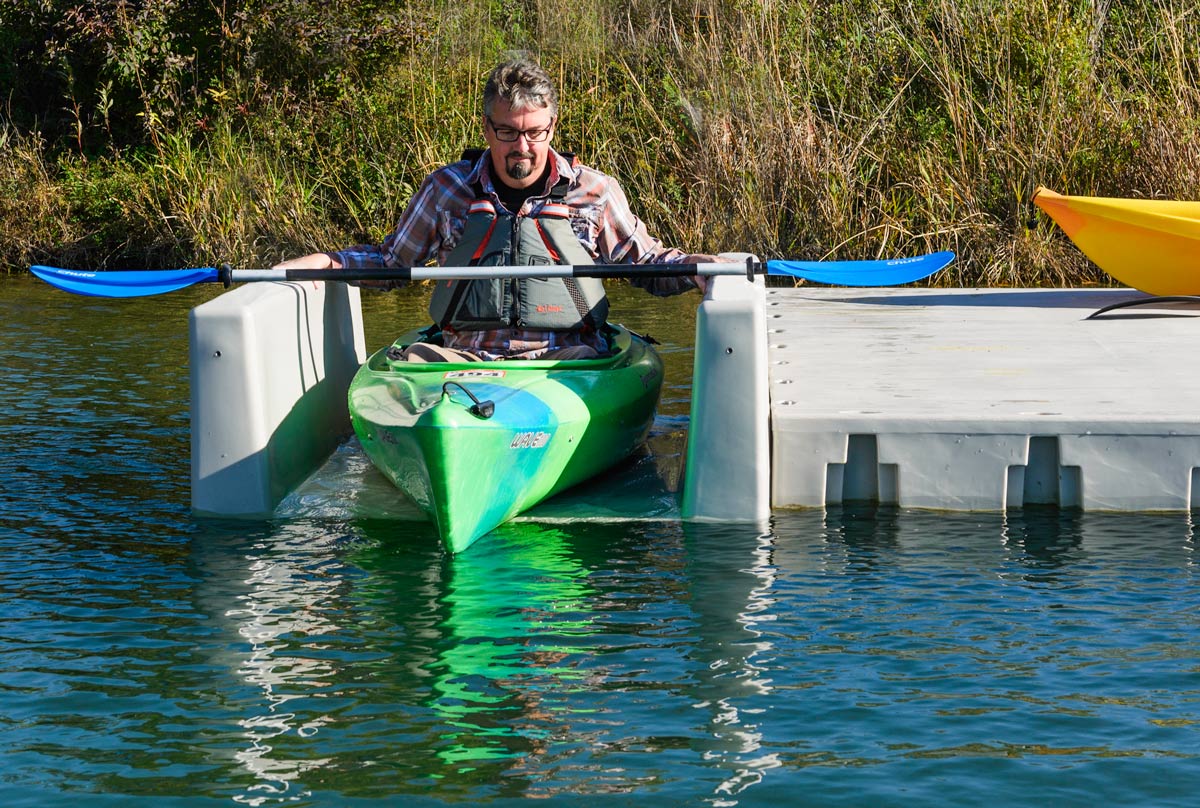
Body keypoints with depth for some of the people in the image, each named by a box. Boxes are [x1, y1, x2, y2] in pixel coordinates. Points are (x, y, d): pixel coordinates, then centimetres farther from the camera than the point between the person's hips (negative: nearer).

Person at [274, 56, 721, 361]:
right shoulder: (446, 189, 12)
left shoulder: (593, 192, 10)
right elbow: (392, 259, 24)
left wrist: (693, 266, -3)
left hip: (563, 355, 0)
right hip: (463, 356, 1)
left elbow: (647, 262, 19)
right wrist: (324, 261, 7)